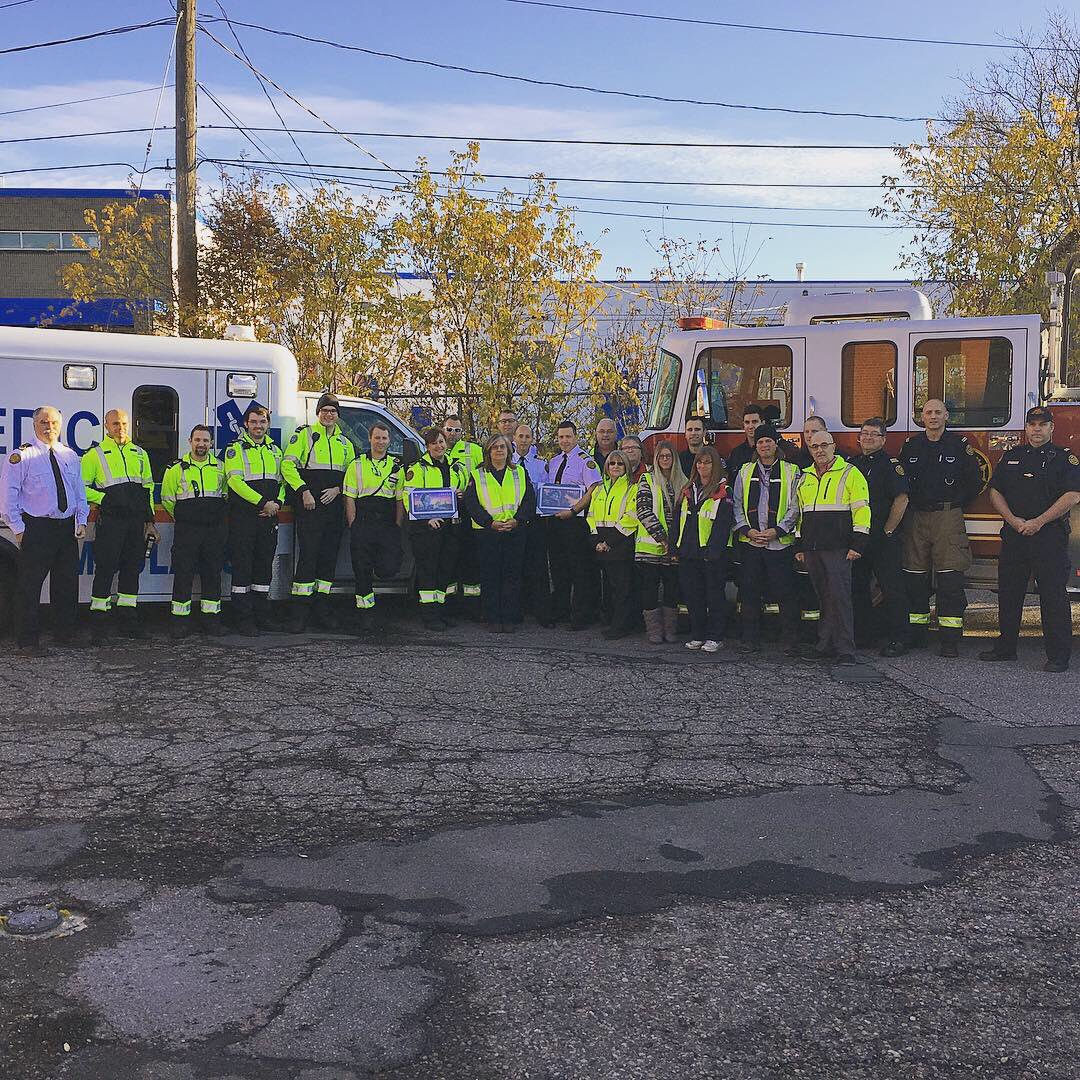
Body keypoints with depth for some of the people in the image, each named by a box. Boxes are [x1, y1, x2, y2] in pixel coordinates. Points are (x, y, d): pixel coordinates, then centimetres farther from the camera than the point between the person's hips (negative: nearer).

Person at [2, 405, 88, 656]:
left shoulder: (70, 456, 12)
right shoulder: (22, 456, -5)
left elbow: (80, 491, 18)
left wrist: (81, 521, 8)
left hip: (67, 528, 6)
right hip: (36, 529, -6)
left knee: (67, 583, 12)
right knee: (29, 586, -5)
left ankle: (64, 633, 25)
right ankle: (27, 642, 1)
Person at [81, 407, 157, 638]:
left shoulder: (140, 454, 16)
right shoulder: (95, 455, 3)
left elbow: (148, 489, 17)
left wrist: (150, 521, 12)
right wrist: (103, 499, -12)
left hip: (136, 520, 4)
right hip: (109, 520, -4)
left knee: (132, 567, 7)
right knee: (105, 568, -4)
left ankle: (128, 618, 14)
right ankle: (99, 618, 3)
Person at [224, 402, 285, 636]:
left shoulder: (275, 450, 17)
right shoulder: (235, 449, -1)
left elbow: (282, 481, 18)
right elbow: (235, 481, -12)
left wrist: (277, 502, -3)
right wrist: (262, 503, -18)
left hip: (269, 516, 5)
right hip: (243, 515, -5)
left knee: (264, 566, 9)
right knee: (242, 566, -4)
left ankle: (261, 615, 17)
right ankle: (242, 619, 0)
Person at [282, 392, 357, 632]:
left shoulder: (345, 442, 18)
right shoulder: (304, 434, 3)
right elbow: (288, 465, -4)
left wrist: (338, 488, -1)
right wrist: (304, 491, -14)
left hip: (335, 504, 5)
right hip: (310, 504, -5)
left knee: (329, 556, 7)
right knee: (308, 555, -11)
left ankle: (321, 608, 15)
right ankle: (300, 613, -8)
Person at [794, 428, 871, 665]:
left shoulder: (850, 474, -1)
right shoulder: (805, 478, 17)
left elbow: (861, 509, -6)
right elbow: (800, 514, 24)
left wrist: (857, 545, -13)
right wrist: (799, 546, 19)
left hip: (837, 548, -6)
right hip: (812, 548, 6)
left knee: (840, 597, -8)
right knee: (824, 598, 10)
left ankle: (845, 650, -5)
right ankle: (825, 645, 16)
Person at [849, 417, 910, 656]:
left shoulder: (891, 464, -4)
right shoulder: (851, 464, 13)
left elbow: (901, 499, -12)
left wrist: (887, 532, -12)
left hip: (884, 539, -6)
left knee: (892, 589, -4)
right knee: (857, 587, 11)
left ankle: (897, 640, -1)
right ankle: (862, 634, 21)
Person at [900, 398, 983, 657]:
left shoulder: (959, 444, 4)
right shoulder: (911, 446, 11)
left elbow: (975, 482, 6)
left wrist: (955, 505, 6)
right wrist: (908, 505, 7)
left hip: (948, 518, -3)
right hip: (916, 517, 3)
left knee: (950, 578, -8)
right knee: (915, 577, 5)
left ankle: (951, 640, -7)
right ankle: (916, 633, 14)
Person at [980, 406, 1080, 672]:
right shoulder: (1011, 457, 13)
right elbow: (995, 491, 10)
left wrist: (1039, 522, -16)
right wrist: (1013, 519, -7)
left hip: (1050, 536, -5)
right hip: (1014, 535, 5)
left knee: (1053, 596, -4)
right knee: (1009, 593, 10)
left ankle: (1058, 656, 0)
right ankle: (1005, 647, 21)